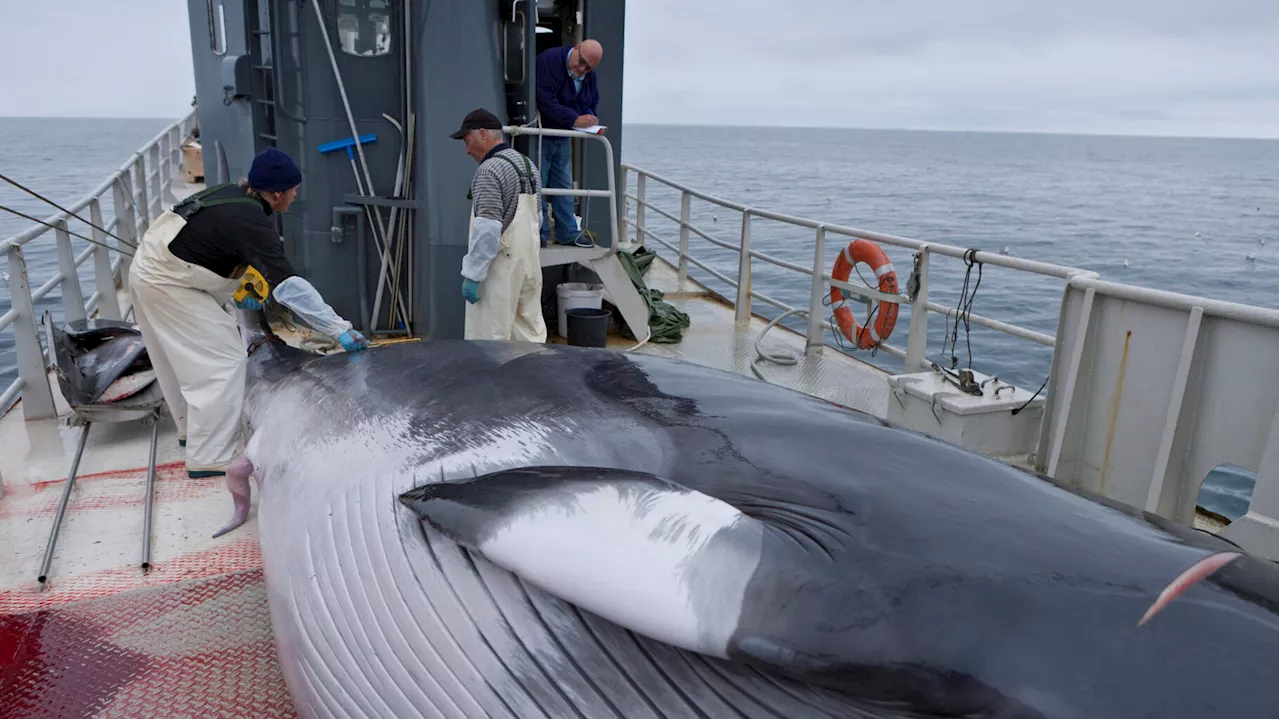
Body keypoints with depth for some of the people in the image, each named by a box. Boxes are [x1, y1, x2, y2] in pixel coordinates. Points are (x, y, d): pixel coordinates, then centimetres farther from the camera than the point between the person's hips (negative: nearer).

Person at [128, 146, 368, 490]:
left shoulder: (232, 192, 1)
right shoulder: (251, 223, -26)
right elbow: (288, 286, -33)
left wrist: (236, 291, 15)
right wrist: (340, 329, -34)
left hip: (150, 270, 10)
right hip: (167, 285, -10)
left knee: (183, 359, 22)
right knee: (222, 362, -10)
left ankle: (191, 429, 39)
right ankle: (211, 457, -9)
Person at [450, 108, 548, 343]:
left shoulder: (489, 170, -13)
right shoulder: (528, 164, 13)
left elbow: (487, 230, -20)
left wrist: (472, 275, -16)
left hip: (500, 269, -9)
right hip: (530, 264, 9)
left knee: (489, 341, -2)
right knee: (532, 335, 11)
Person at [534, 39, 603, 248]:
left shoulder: (589, 75, 4)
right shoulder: (549, 60, -21)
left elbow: (591, 104, 15)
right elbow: (545, 101, -30)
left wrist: (589, 119, -8)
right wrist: (575, 120, -34)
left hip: (563, 139, 7)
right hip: (540, 135, -7)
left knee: (563, 185, 12)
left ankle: (568, 233, 19)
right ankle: (539, 234, 8)